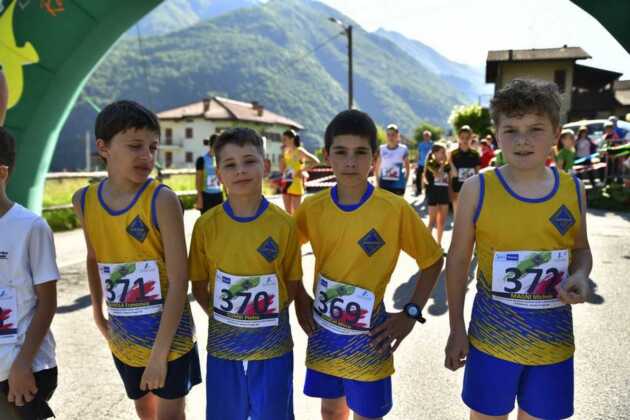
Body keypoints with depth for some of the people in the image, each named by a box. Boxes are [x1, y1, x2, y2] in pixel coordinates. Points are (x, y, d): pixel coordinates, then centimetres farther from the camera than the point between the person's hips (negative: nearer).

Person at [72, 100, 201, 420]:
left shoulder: (162, 200, -21)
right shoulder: (84, 200, -6)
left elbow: (179, 280, -21)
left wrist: (160, 351, -19)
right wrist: (98, 313, 16)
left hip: (168, 333, -4)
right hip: (123, 337, 5)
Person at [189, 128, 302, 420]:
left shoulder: (284, 224, -10)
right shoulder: (206, 225, -8)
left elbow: (292, 281, 1)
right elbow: (199, 285, 2)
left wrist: (268, 314, -4)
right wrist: (220, 317, -4)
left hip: (272, 343, -1)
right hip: (223, 343, 1)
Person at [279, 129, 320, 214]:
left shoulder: (299, 151, -10)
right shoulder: (286, 152, 9)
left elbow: (316, 161, -17)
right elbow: (282, 170, 7)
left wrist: (303, 171, -17)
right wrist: (282, 154, 1)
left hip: (296, 185, -7)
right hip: (286, 184, 7)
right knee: (288, 212, 10)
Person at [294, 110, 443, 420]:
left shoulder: (395, 209, -16)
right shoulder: (313, 207, -7)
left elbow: (432, 260, -5)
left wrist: (411, 314, -10)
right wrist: (299, 298, 2)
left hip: (367, 336, -3)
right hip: (323, 331, 3)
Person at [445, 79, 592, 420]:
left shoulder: (573, 189, -3)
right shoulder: (477, 189, -11)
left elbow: (581, 249, 12)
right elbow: (458, 260, -4)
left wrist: (580, 276, -12)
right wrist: (457, 328, -2)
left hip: (553, 341, 3)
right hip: (492, 339, -2)